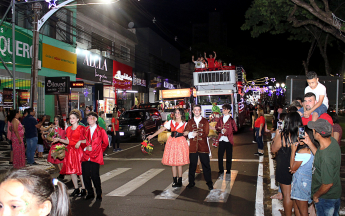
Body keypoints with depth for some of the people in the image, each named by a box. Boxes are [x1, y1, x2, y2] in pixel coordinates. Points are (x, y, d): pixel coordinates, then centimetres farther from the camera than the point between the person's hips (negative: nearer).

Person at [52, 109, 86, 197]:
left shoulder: (81, 128, -3)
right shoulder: (68, 129, 14)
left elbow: (85, 140, -4)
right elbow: (68, 141, 14)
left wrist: (80, 142, -22)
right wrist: (59, 139, 5)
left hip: (79, 150, -6)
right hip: (70, 150, 6)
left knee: (80, 171, -5)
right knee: (71, 170, 7)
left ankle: (83, 189, 4)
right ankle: (76, 189, 17)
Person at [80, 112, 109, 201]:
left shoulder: (101, 130, 3)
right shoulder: (85, 130, 12)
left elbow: (105, 143, 11)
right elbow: (82, 142, 14)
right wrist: (86, 148, -4)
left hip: (95, 157, -4)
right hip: (86, 157, 4)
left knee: (95, 176, -9)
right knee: (85, 176, 2)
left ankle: (99, 194, 8)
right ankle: (90, 193, 19)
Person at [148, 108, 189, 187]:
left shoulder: (185, 124, 3)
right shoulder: (171, 122, 9)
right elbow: (162, 129, 6)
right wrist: (152, 135, 3)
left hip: (180, 142, -3)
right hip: (172, 142, 3)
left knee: (179, 162, -2)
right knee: (172, 162, 3)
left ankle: (179, 181, 7)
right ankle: (175, 181, 13)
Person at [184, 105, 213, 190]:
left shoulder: (205, 121, 6)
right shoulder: (190, 122, 11)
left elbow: (205, 134, -5)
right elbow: (185, 133, 3)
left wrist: (192, 133, -10)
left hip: (203, 147, -1)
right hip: (193, 147, 2)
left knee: (206, 165, 3)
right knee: (192, 165, 7)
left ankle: (209, 182, 13)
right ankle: (191, 182, 19)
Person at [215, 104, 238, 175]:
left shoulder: (231, 120, 0)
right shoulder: (220, 119, 13)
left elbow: (235, 129, -3)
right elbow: (217, 127, 15)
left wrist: (227, 131, -10)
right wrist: (219, 129, -6)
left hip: (228, 139, -3)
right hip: (221, 139, 3)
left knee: (229, 156, 3)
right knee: (220, 155, -1)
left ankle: (228, 170, 14)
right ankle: (221, 169, 10)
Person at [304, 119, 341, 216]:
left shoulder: (326, 157, -38)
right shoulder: (332, 141, -11)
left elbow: (328, 184, -29)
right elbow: (319, 155, 9)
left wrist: (316, 195, -13)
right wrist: (309, 143, -4)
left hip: (326, 197, -8)